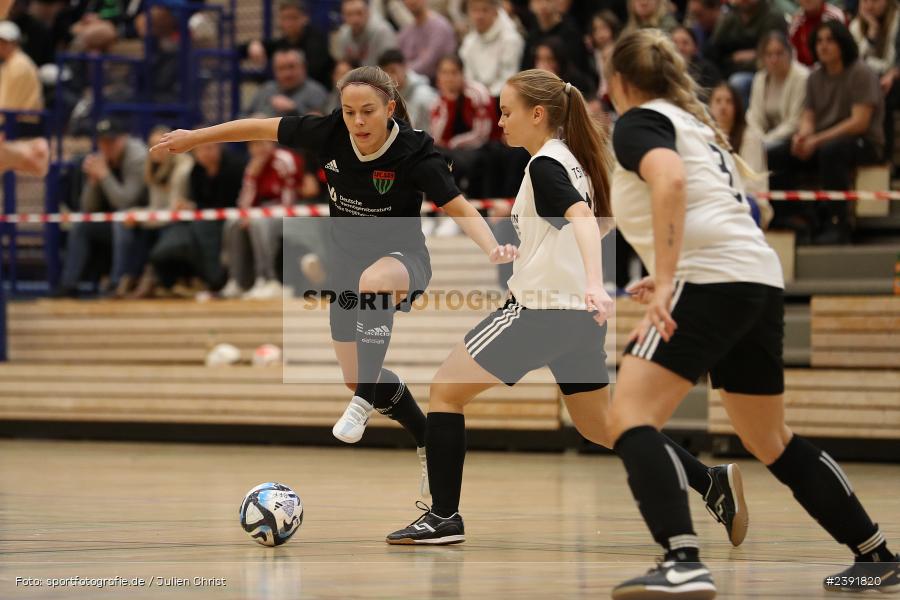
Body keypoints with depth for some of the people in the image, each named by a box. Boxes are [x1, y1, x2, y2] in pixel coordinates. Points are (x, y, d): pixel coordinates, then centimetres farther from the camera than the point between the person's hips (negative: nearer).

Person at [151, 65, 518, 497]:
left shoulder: (414, 152, -24)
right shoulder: (329, 134, -15)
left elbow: (460, 209, -23)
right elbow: (263, 128, -3)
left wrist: (493, 248, -42)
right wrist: (194, 137, 5)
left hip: (402, 258, -5)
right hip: (347, 262, 5)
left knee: (373, 282, -43)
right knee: (356, 378, 8)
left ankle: (363, 404, -32)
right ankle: (430, 444, 33)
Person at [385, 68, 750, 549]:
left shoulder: (545, 165, -12)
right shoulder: (572, 160, 15)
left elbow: (583, 218, -29)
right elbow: (601, 219, 27)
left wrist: (594, 284, -44)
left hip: (542, 309, -9)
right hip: (578, 315, 9)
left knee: (446, 389, -1)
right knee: (599, 426, 16)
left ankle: (444, 516, -4)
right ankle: (713, 482, 7)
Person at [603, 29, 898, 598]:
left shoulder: (640, 123, 1)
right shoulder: (695, 122, 27)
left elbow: (670, 179, -21)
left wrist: (664, 281, -26)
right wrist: (671, 283, 40)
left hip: (712, 278, -9)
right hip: (761, 279, 9)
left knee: (630, 419, -16)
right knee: (771, 440, 22)